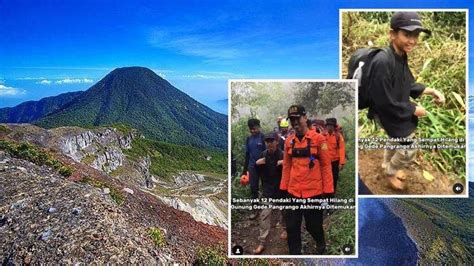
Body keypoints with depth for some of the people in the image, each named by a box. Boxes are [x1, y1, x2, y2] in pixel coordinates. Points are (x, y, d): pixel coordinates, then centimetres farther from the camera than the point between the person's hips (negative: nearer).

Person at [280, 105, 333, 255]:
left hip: (314, 192, -3)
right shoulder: (289, 141, 5)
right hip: (293, 192, 3)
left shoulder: (318, 139, -7)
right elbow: (287, 167, 10)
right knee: (292, 227, 4)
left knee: (313, 225, 14)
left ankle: (320, 242, 47)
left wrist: (328, 191, -7)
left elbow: (326, 166, -5)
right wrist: (284, 188, 8)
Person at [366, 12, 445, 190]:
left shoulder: (401, 56, -6)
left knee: (397, 141, 29)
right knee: (409, 149, 3)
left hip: (399, 110, 9)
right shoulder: (382, 62, -34)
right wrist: (414, 109, -18)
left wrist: (430, 91, -4)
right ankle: (390, 172, 32)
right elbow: (385, 103, -30)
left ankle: (387, 165, 56)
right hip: (386, 113, -9)